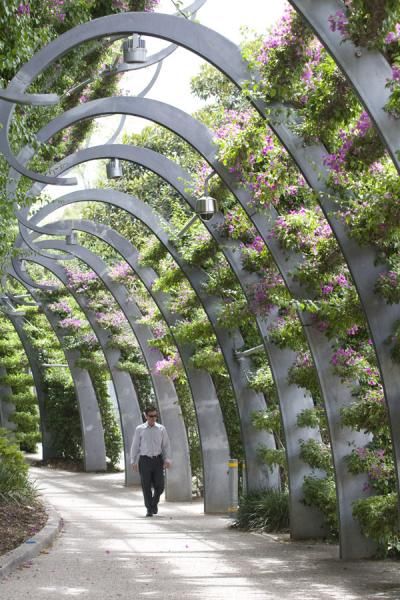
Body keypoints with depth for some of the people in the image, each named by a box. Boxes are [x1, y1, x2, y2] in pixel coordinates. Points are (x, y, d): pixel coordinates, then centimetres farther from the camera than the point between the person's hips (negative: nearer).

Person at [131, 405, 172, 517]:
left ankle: (154, 503, 28)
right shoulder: (139, 429, 3)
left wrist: (167, 460, -3)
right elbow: (135, 446, 6)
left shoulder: (161, 429, 6)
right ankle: (149, 509, 10)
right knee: (146, 486, -2)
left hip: (157, 460, 1)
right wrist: (134, 461, 3)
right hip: (144, 460, -1)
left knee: (159, 486, -1)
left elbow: (166, 445, 7)